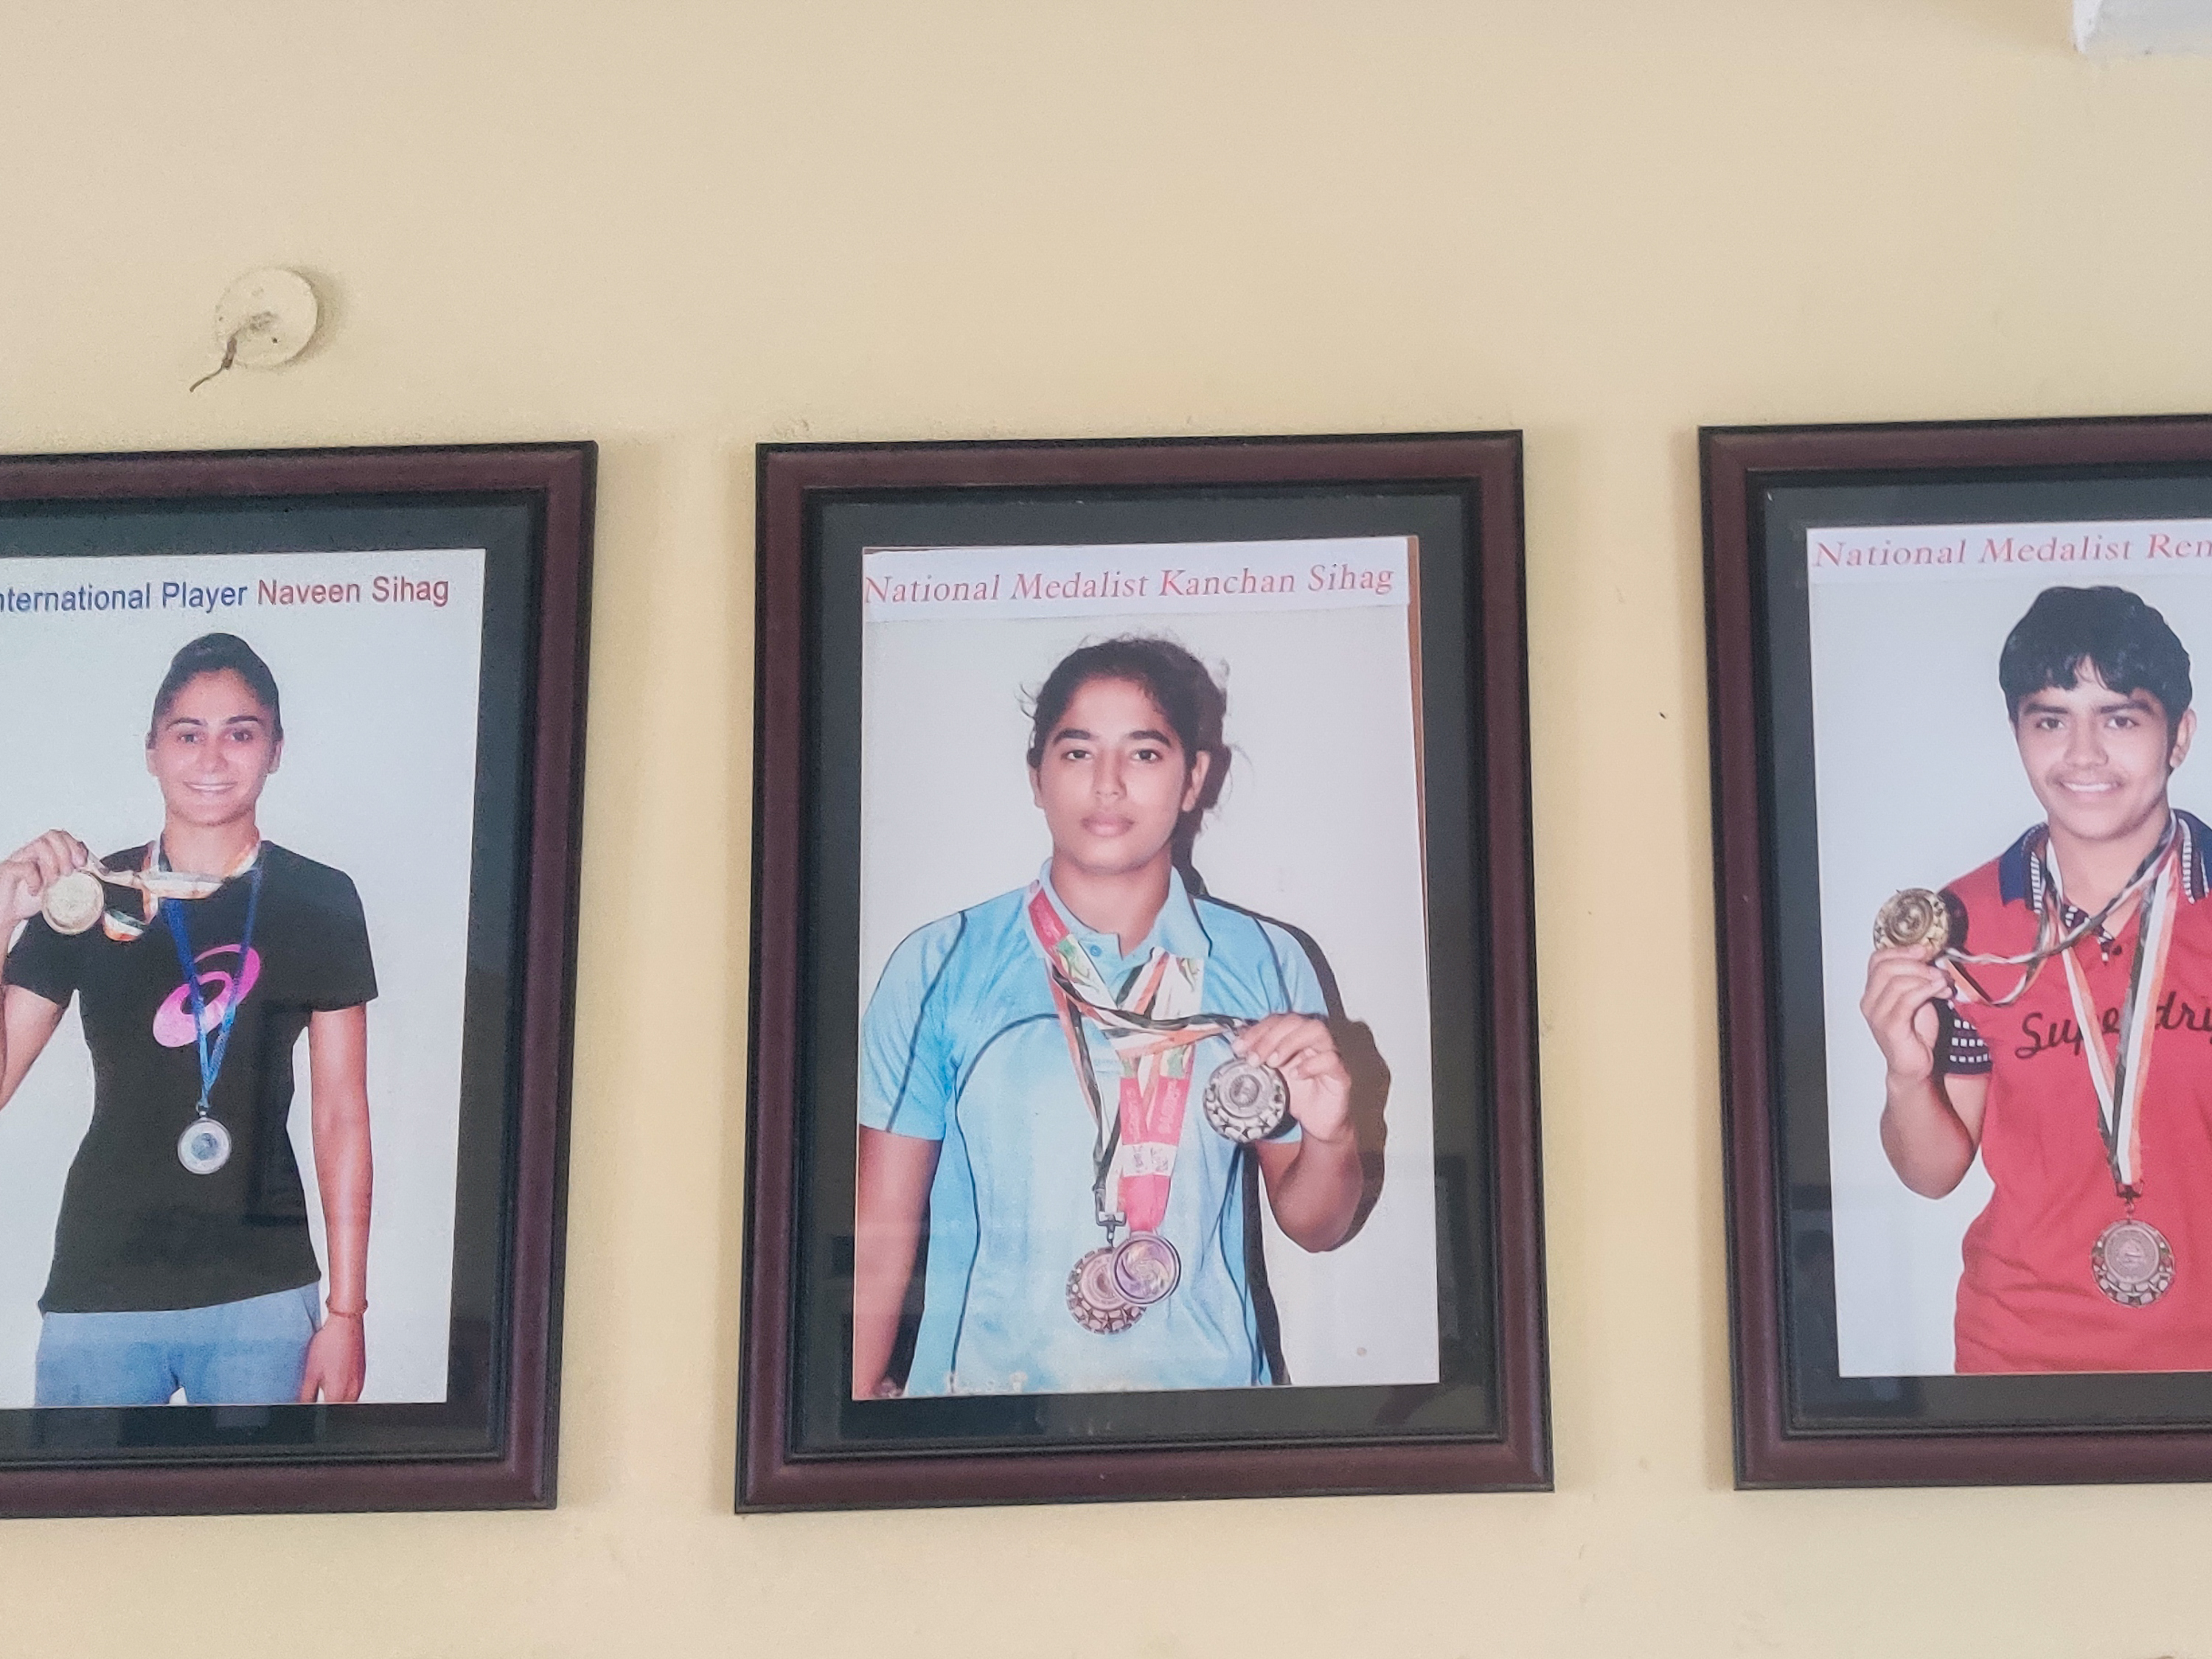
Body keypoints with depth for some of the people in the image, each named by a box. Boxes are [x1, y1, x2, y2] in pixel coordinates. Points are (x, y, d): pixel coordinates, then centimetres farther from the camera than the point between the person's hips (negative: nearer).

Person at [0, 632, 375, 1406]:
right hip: (98, 1293, 1)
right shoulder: (87, 896, 3)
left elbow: (341, 1112, 1)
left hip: (262, 1295, -1)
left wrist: (346, 1311, -1)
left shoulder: (320, 902, -1)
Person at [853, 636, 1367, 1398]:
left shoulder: (1266, 966, -2)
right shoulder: (938, 968, -6)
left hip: (1205, 1389, 2)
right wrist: (859, 1396, -10)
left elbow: (1312, 1225, 4)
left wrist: (1330, 1136, -15)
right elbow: (883, 1228, -4)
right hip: (982, 1383, -1)